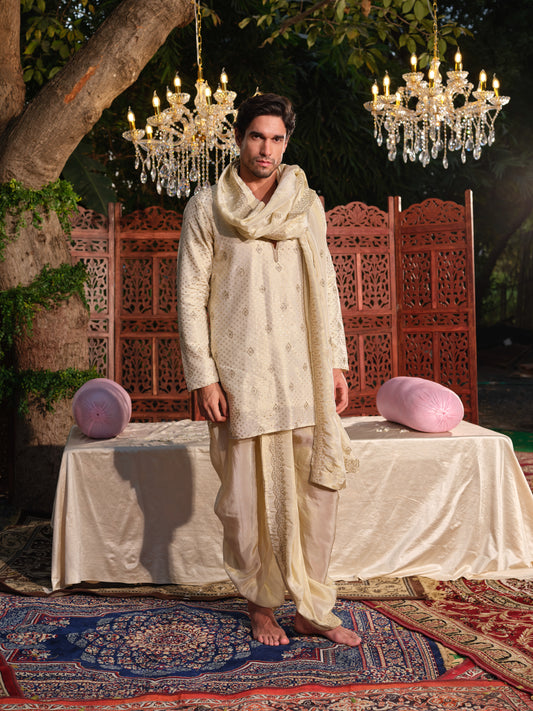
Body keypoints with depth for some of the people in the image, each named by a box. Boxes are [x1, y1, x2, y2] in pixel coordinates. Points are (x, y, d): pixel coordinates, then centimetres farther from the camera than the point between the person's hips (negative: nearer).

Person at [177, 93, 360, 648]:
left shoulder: (307, 204, 12)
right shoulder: (207, 207, 3)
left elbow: (324, 286, 14)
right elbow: (190, 295, -1)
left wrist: (336, 363, 7)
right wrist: (203, 377, -8)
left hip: (303, 371, 3)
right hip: (240, 372, -2)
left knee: (318, 484, 1)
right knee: (247, 495, 4)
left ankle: (313, 608, 17)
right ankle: (261, 604, 24)